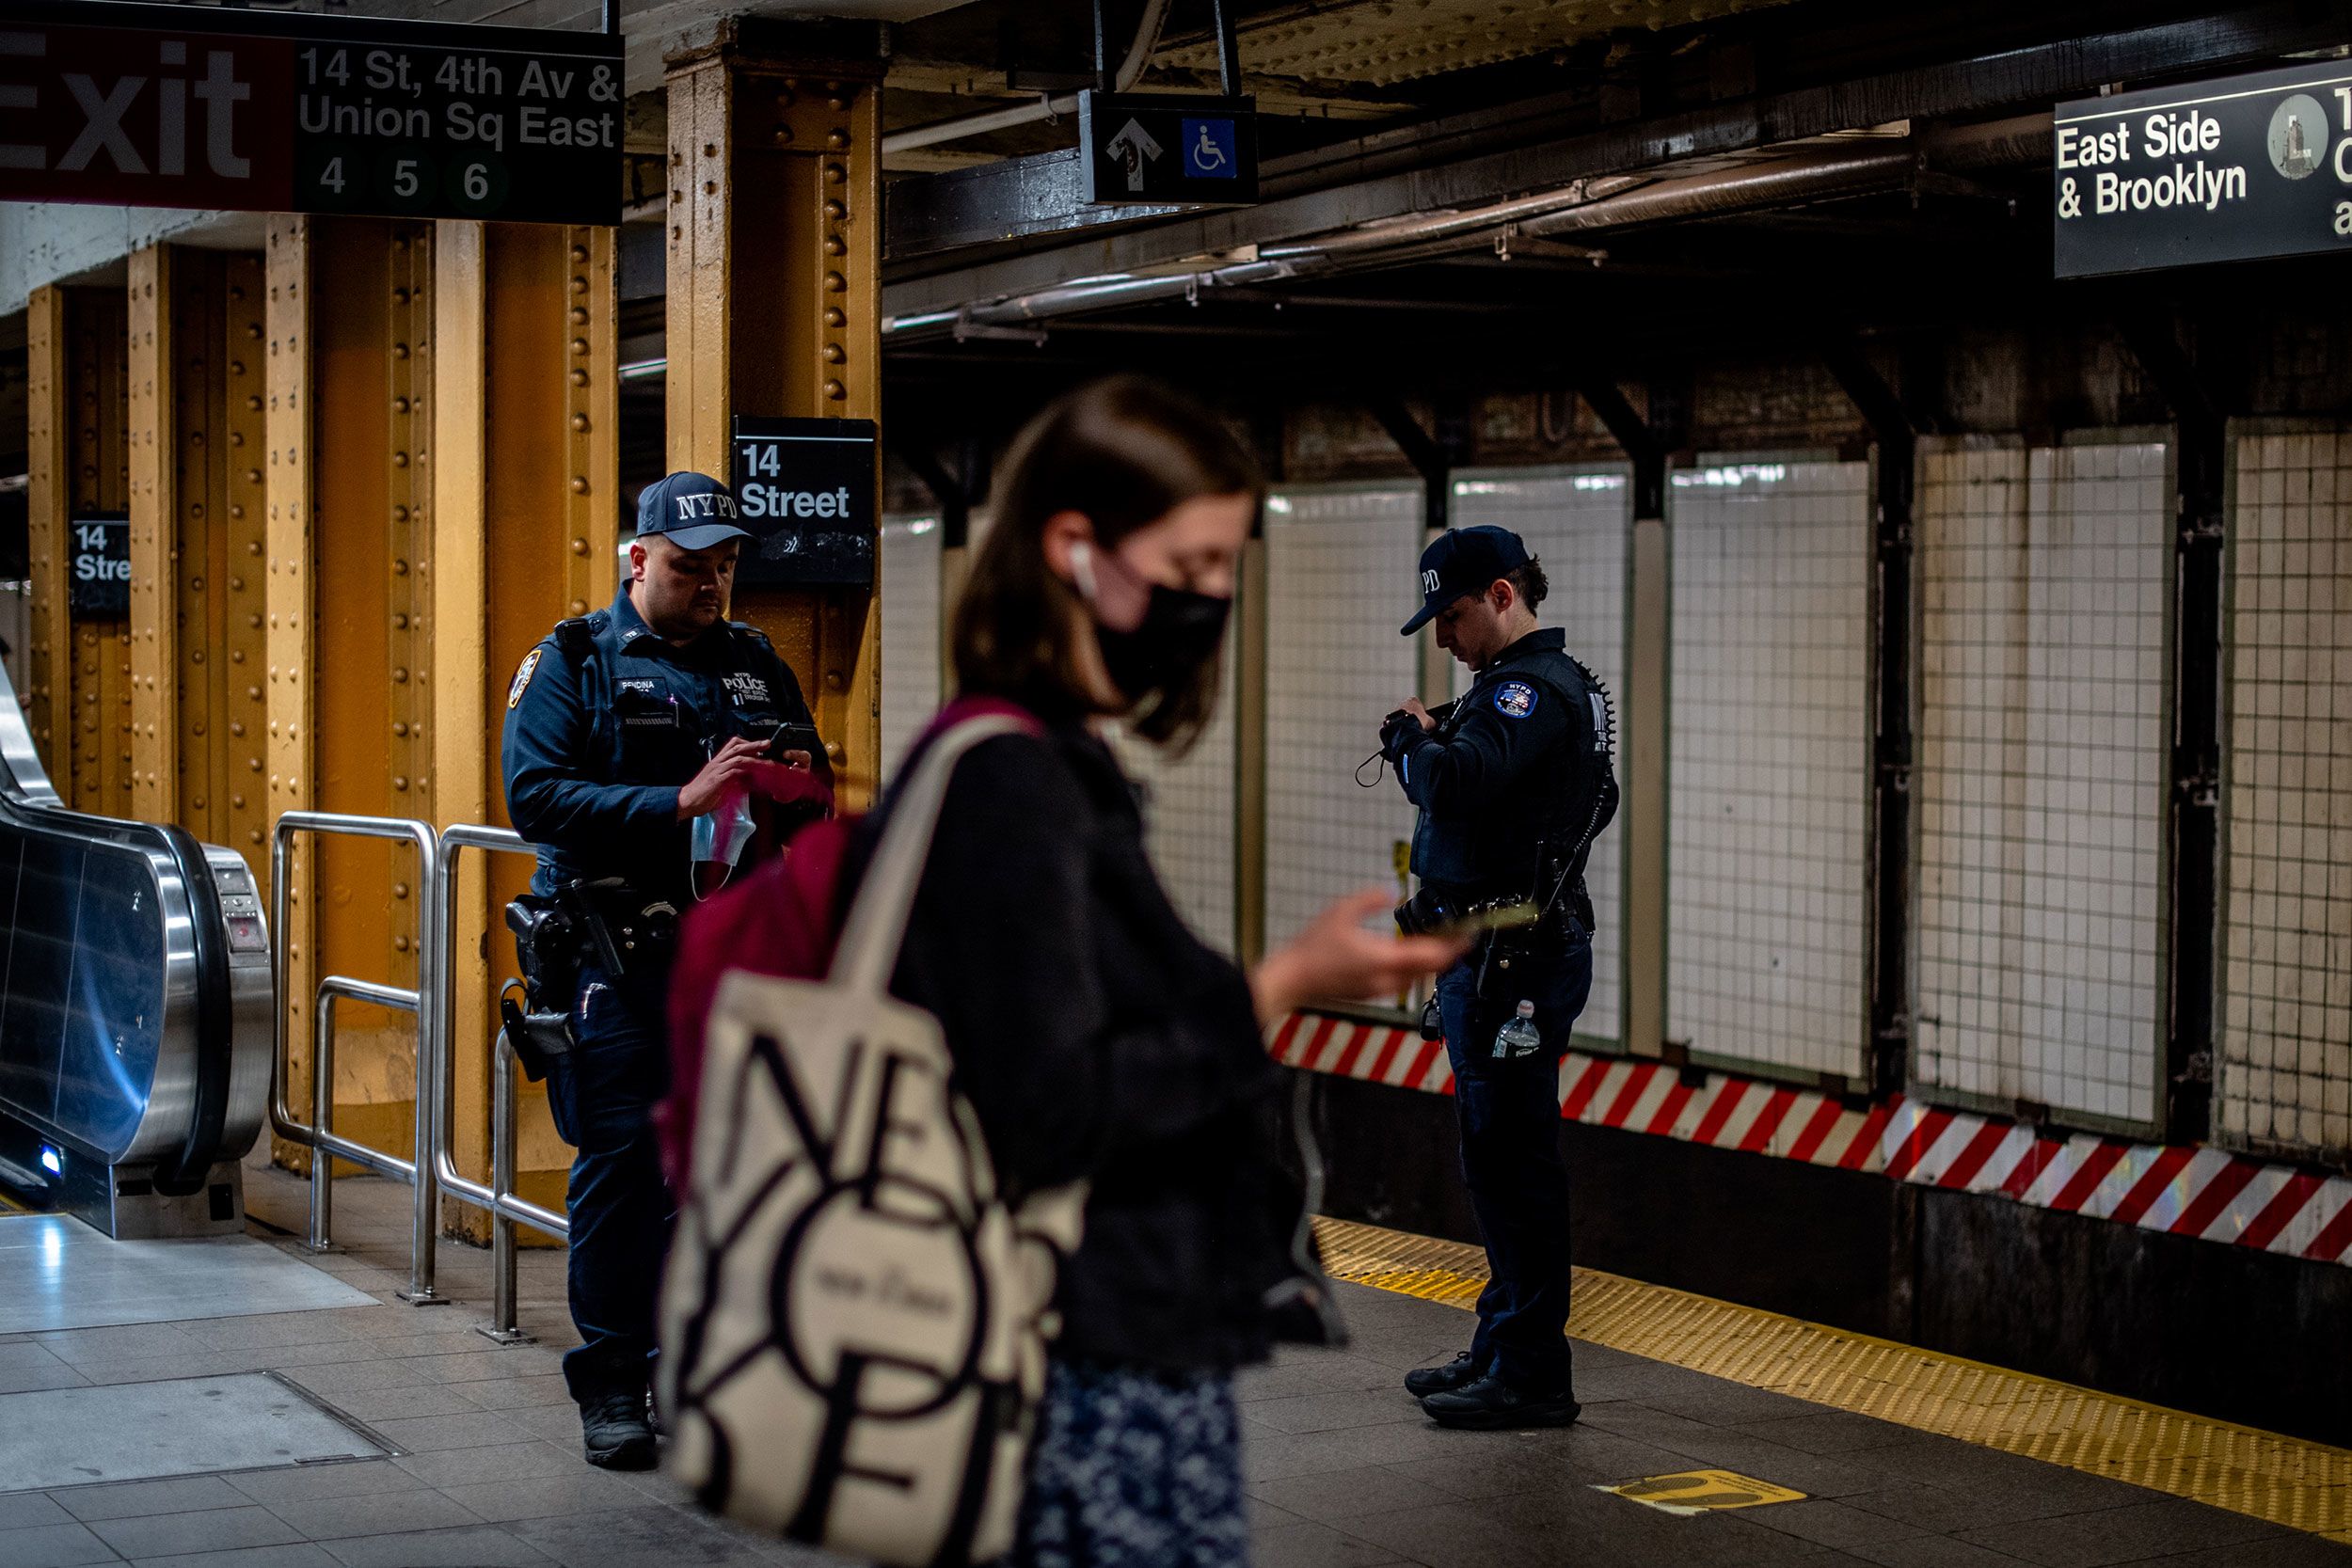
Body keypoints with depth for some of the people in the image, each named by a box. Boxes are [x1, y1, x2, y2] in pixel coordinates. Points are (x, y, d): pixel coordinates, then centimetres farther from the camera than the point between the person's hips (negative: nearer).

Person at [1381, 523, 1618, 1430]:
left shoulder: (1534, 689, -16)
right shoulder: (1526, 684, 18)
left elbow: (1456, 781, -30)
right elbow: (1465, 790, 18)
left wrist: (1412, 740, -11)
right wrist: (1422, 744, 2)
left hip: (1513, 958, -11)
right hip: (1493, 954, 11)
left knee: (1512, 1161, -7)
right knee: (1497, 1161, 17)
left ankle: (1532, 1377, -3)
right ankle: (1502, 1350, 26)